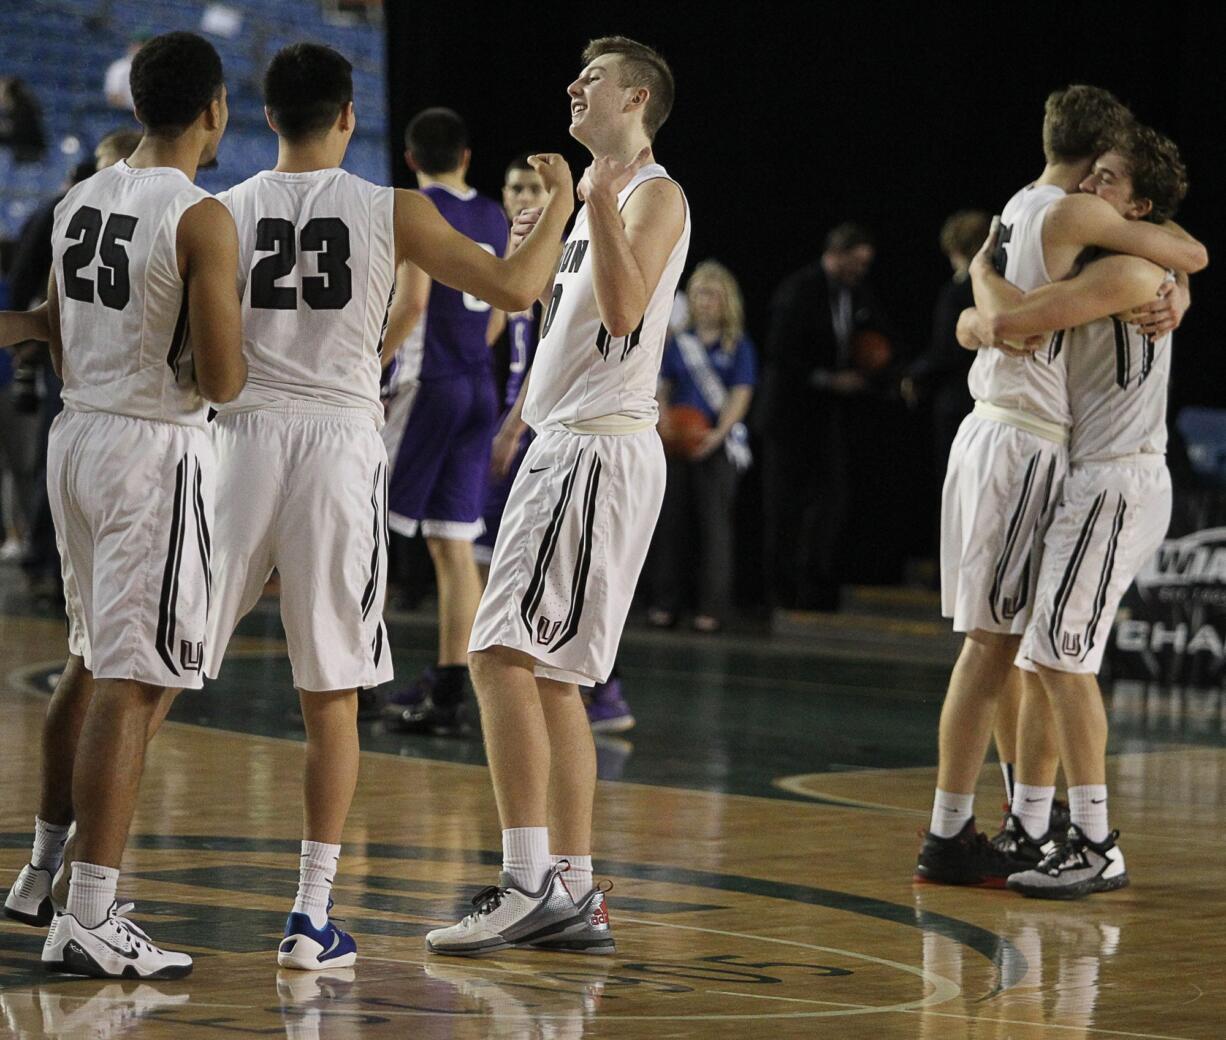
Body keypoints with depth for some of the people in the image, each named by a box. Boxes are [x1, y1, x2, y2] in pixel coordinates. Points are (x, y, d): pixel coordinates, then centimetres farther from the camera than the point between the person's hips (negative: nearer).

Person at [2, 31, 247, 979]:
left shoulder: (80, 201, 7)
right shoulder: (202, 220, -16)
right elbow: (222, 382, -18)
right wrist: (234, 335, 2)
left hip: (78, 432, 8)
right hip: (156, 448, -8)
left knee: (92, 663, 23)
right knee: (133, 686, -6)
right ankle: (89, 925, -8)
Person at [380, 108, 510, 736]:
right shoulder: (494, 218, 13)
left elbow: (411, 303, -18)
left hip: (426, 385, -7)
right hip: (478, 389, 7)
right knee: (453, 543, 6)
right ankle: (448, 693, 3)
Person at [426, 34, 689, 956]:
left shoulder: (655, 195, -8)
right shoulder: (596, 192, 21)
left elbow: (623, 309, -24)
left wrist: (600, 209, -32)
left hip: (600, 447, -10)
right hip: (565, 441, 10)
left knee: (503, 654, -18)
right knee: (548, 676, 10)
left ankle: (528, 883, -21)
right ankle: (574, 895, 12)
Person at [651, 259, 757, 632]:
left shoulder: (738, 346, 2)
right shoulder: (678, 342, 11)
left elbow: (741, 394, -5)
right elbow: (663, 387, 12)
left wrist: (718, 434, -18)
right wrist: (663, 418, -9)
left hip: (718, 444, -3)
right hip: (677, 443, 3)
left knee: (714, 523, -3)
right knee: (670, 520, 3)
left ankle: (713, 607, -1)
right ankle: (666, 601, 9)